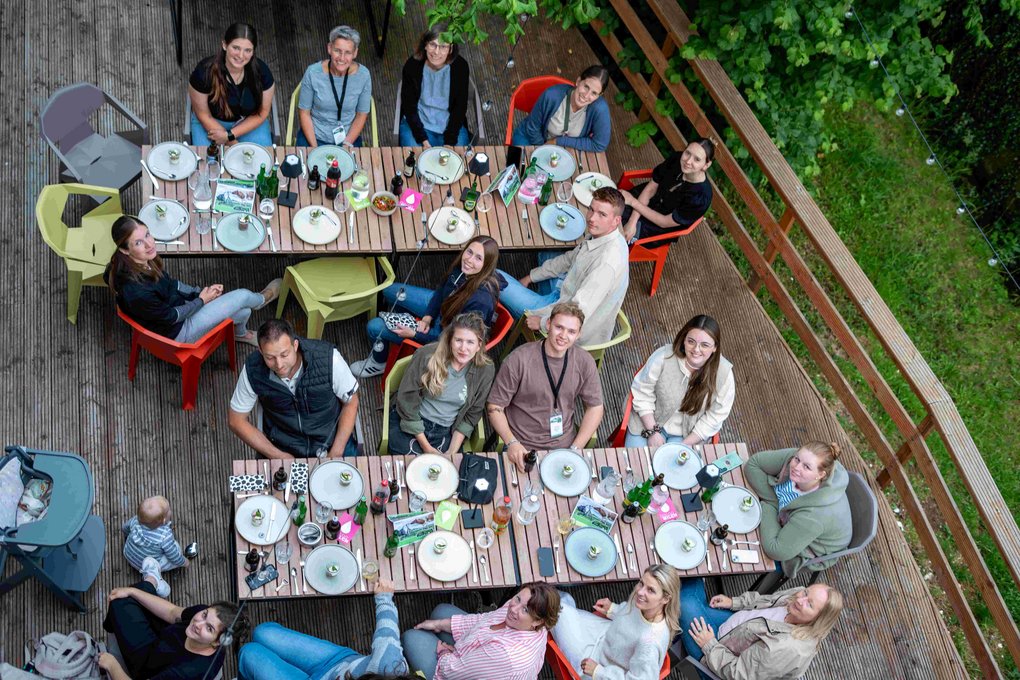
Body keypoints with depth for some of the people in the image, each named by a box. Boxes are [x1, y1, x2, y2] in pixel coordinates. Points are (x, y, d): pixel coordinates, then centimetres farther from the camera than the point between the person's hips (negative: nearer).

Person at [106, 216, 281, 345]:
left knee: (243, 312, 12)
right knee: (243, 296, 1)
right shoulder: (137, 292, -41)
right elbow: (170, 316, -23)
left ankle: (240, 333, 48)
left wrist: (202, 291, -2)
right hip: (177, 332, -7)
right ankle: (262, 299, 38)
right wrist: (202, 300, -8)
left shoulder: (145, 261, -16)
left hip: (173, 306, 7)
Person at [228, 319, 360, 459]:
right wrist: (278, 456, -10)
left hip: (331, 441, -1)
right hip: (282, 448, 1)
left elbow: (351, 403, -5)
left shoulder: (329, 358, -21)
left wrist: (335, 454, -12)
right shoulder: (253, 370, -18)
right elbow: (236, 420, -4)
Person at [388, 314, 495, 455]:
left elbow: (472, 414, 4)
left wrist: (452, 451, -7)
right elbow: (407, 398, -10)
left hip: (445, 432, 2)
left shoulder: (485, 370, -7)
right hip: (410, 424, -2)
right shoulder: (427, 355, -15)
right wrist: (426, 447, -12)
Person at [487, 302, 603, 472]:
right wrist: (512, 443, -19)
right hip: (522, 448, -3)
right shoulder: (519, 360, -13)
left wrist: (575, 449, -3)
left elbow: (595, 407, 8)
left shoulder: (584, 362, -2)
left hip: (563, 445, 3)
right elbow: (494, 407, -6)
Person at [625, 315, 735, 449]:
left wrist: (684, 445, -14)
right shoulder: (663, 356, -23)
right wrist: (652, 432, -13)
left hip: (688, 432, 0)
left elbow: (714, 417, -10)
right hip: (650, 421, 0)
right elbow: (642, 393, -11)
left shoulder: (724, 373, -20)